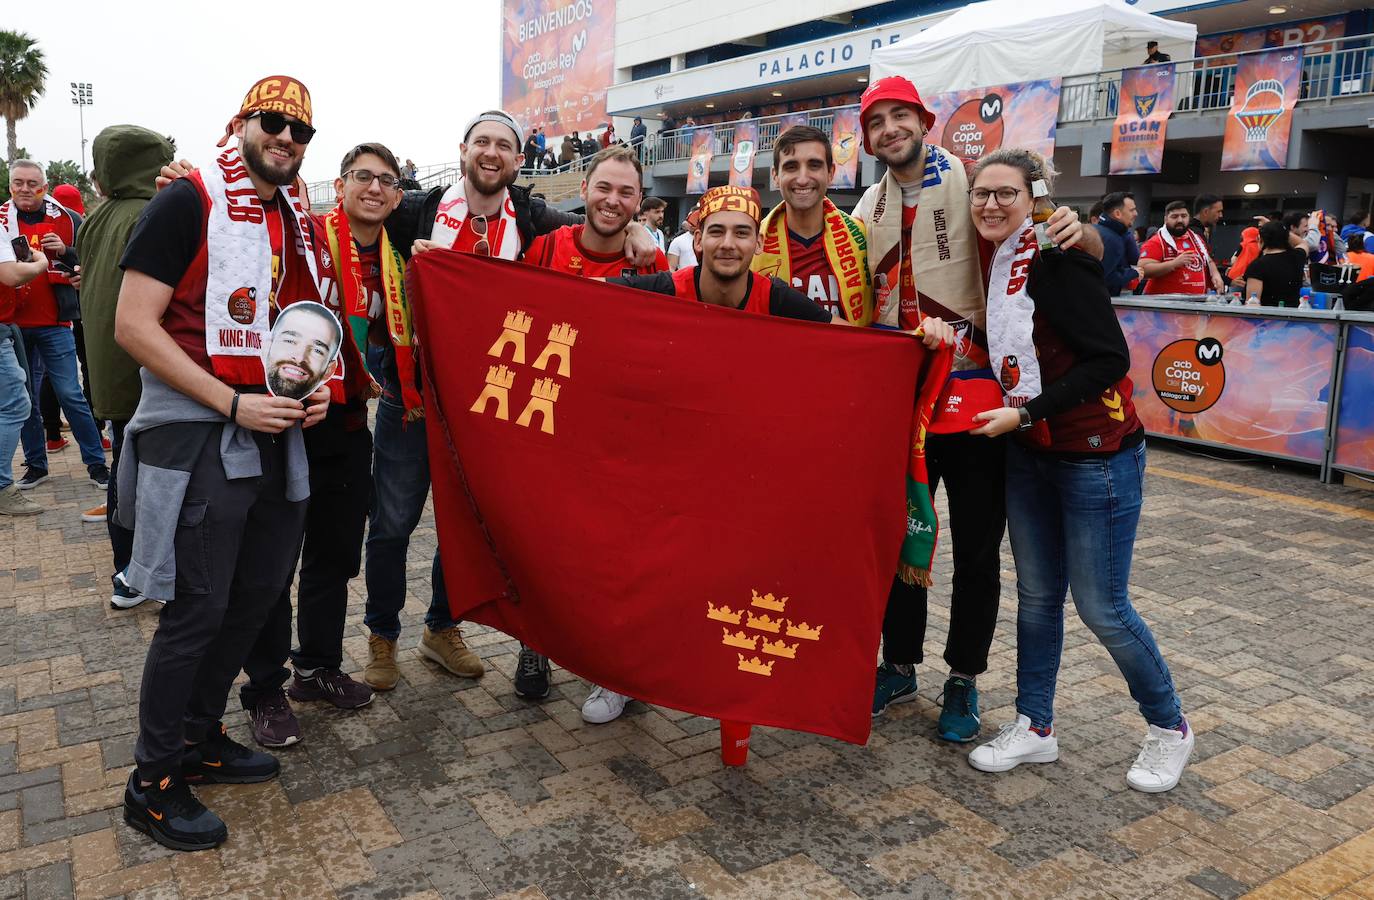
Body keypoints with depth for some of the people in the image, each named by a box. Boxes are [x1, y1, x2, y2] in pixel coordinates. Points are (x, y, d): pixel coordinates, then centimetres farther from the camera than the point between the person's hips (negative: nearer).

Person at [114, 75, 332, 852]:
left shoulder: (297, 223, 14)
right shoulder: (188, 204, -10)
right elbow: (133, 326, -15)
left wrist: (315, 386, 4)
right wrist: (233, 404, -20)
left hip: (275, 433, 8)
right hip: (197, 433, -8)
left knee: (258, 593, 14)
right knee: (198, 610, -3)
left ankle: (200, 736, 33)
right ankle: (153, 784, 16)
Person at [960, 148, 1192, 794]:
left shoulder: (1057, 262, -18)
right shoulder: (997, 265, 6)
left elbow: (1110, 359, -20)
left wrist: (1025, 413, -20)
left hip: (1096, 455, -7)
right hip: (1029, 453, 8)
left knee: (1101, 606, 2)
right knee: (1037, 595, 13)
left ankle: (1169, 727, 26)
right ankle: (1034, 728, 27)